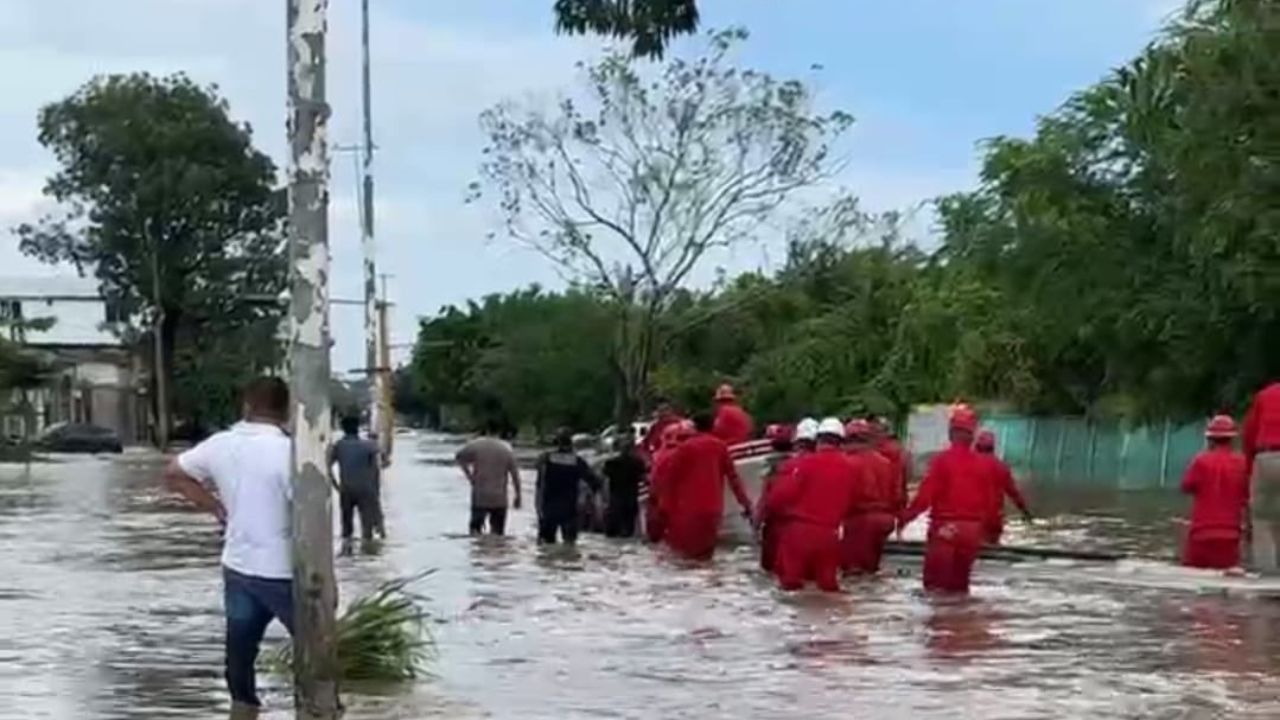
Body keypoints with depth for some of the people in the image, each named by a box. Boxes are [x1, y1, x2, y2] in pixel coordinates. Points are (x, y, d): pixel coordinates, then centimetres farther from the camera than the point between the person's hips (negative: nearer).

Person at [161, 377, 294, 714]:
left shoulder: (220, 445, 2)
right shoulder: (286, 450, -17)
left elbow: (174, 474, 16)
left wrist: (216, 507, 12)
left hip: (237, 569, 6)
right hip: (282, 573, -6)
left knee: (240, 658, 12)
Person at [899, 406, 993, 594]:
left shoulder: (942, 460, -10)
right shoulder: (982, 464, 3)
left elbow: (925, 496, -13)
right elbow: (988, 501, 8)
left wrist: (905, 517, -3)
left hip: (945, 527, -4)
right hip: (972, 528, 4)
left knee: (935, 582, 2)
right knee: (960, 580, 15)